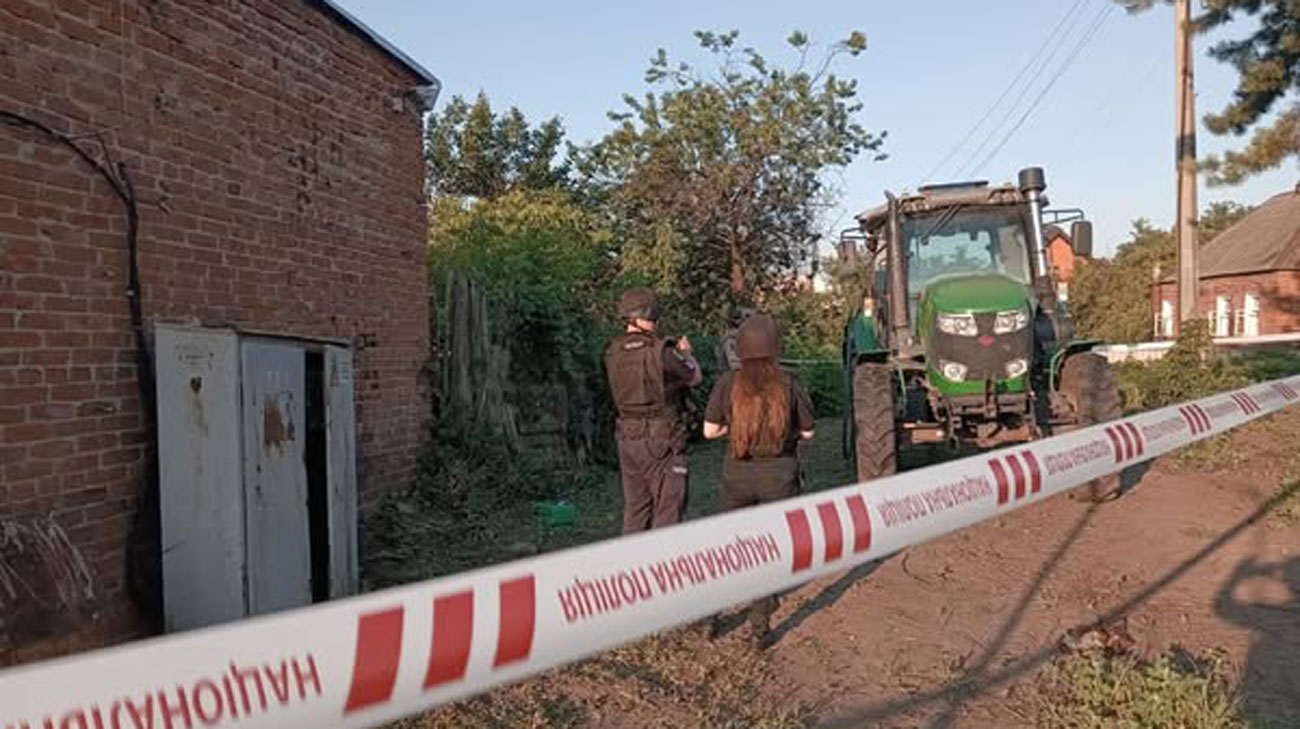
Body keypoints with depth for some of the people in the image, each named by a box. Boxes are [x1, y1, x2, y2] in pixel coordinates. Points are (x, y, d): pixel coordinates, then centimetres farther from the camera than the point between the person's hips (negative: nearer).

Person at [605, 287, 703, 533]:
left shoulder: (613, 354, 1)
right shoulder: (661, 353, -17)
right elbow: (695, 377, -2)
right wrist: (686, 353, 18)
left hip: (627, 439, 6)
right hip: (661, 440, -6)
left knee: (635, 509, 16)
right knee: (668, 509, 3)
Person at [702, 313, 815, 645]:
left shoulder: (728, 383, -7)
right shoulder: (788, 384, -8)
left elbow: (710, 429, -6)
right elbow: (807, 432, 0)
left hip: (738, 473, 1)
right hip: (779, 473, -1)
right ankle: (759, 624, 11)